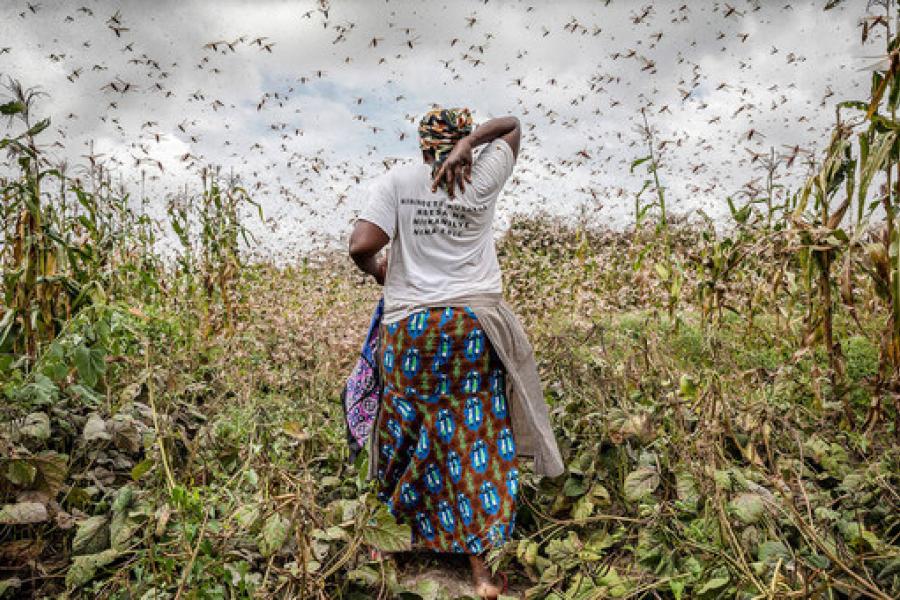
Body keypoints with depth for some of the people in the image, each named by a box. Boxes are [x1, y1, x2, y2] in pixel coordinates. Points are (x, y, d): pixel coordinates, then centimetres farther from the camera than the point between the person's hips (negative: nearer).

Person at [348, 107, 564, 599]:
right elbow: (513, 124, 20)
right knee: (477, 437, 7)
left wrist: (376, 270, 9)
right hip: (475, 325, 1)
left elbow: (361, 246, -13)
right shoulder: (482, 180, 6)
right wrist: (469, 143, 3)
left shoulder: (394, 181, -1)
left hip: (411, 328, -1)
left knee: (419, 433, 14)